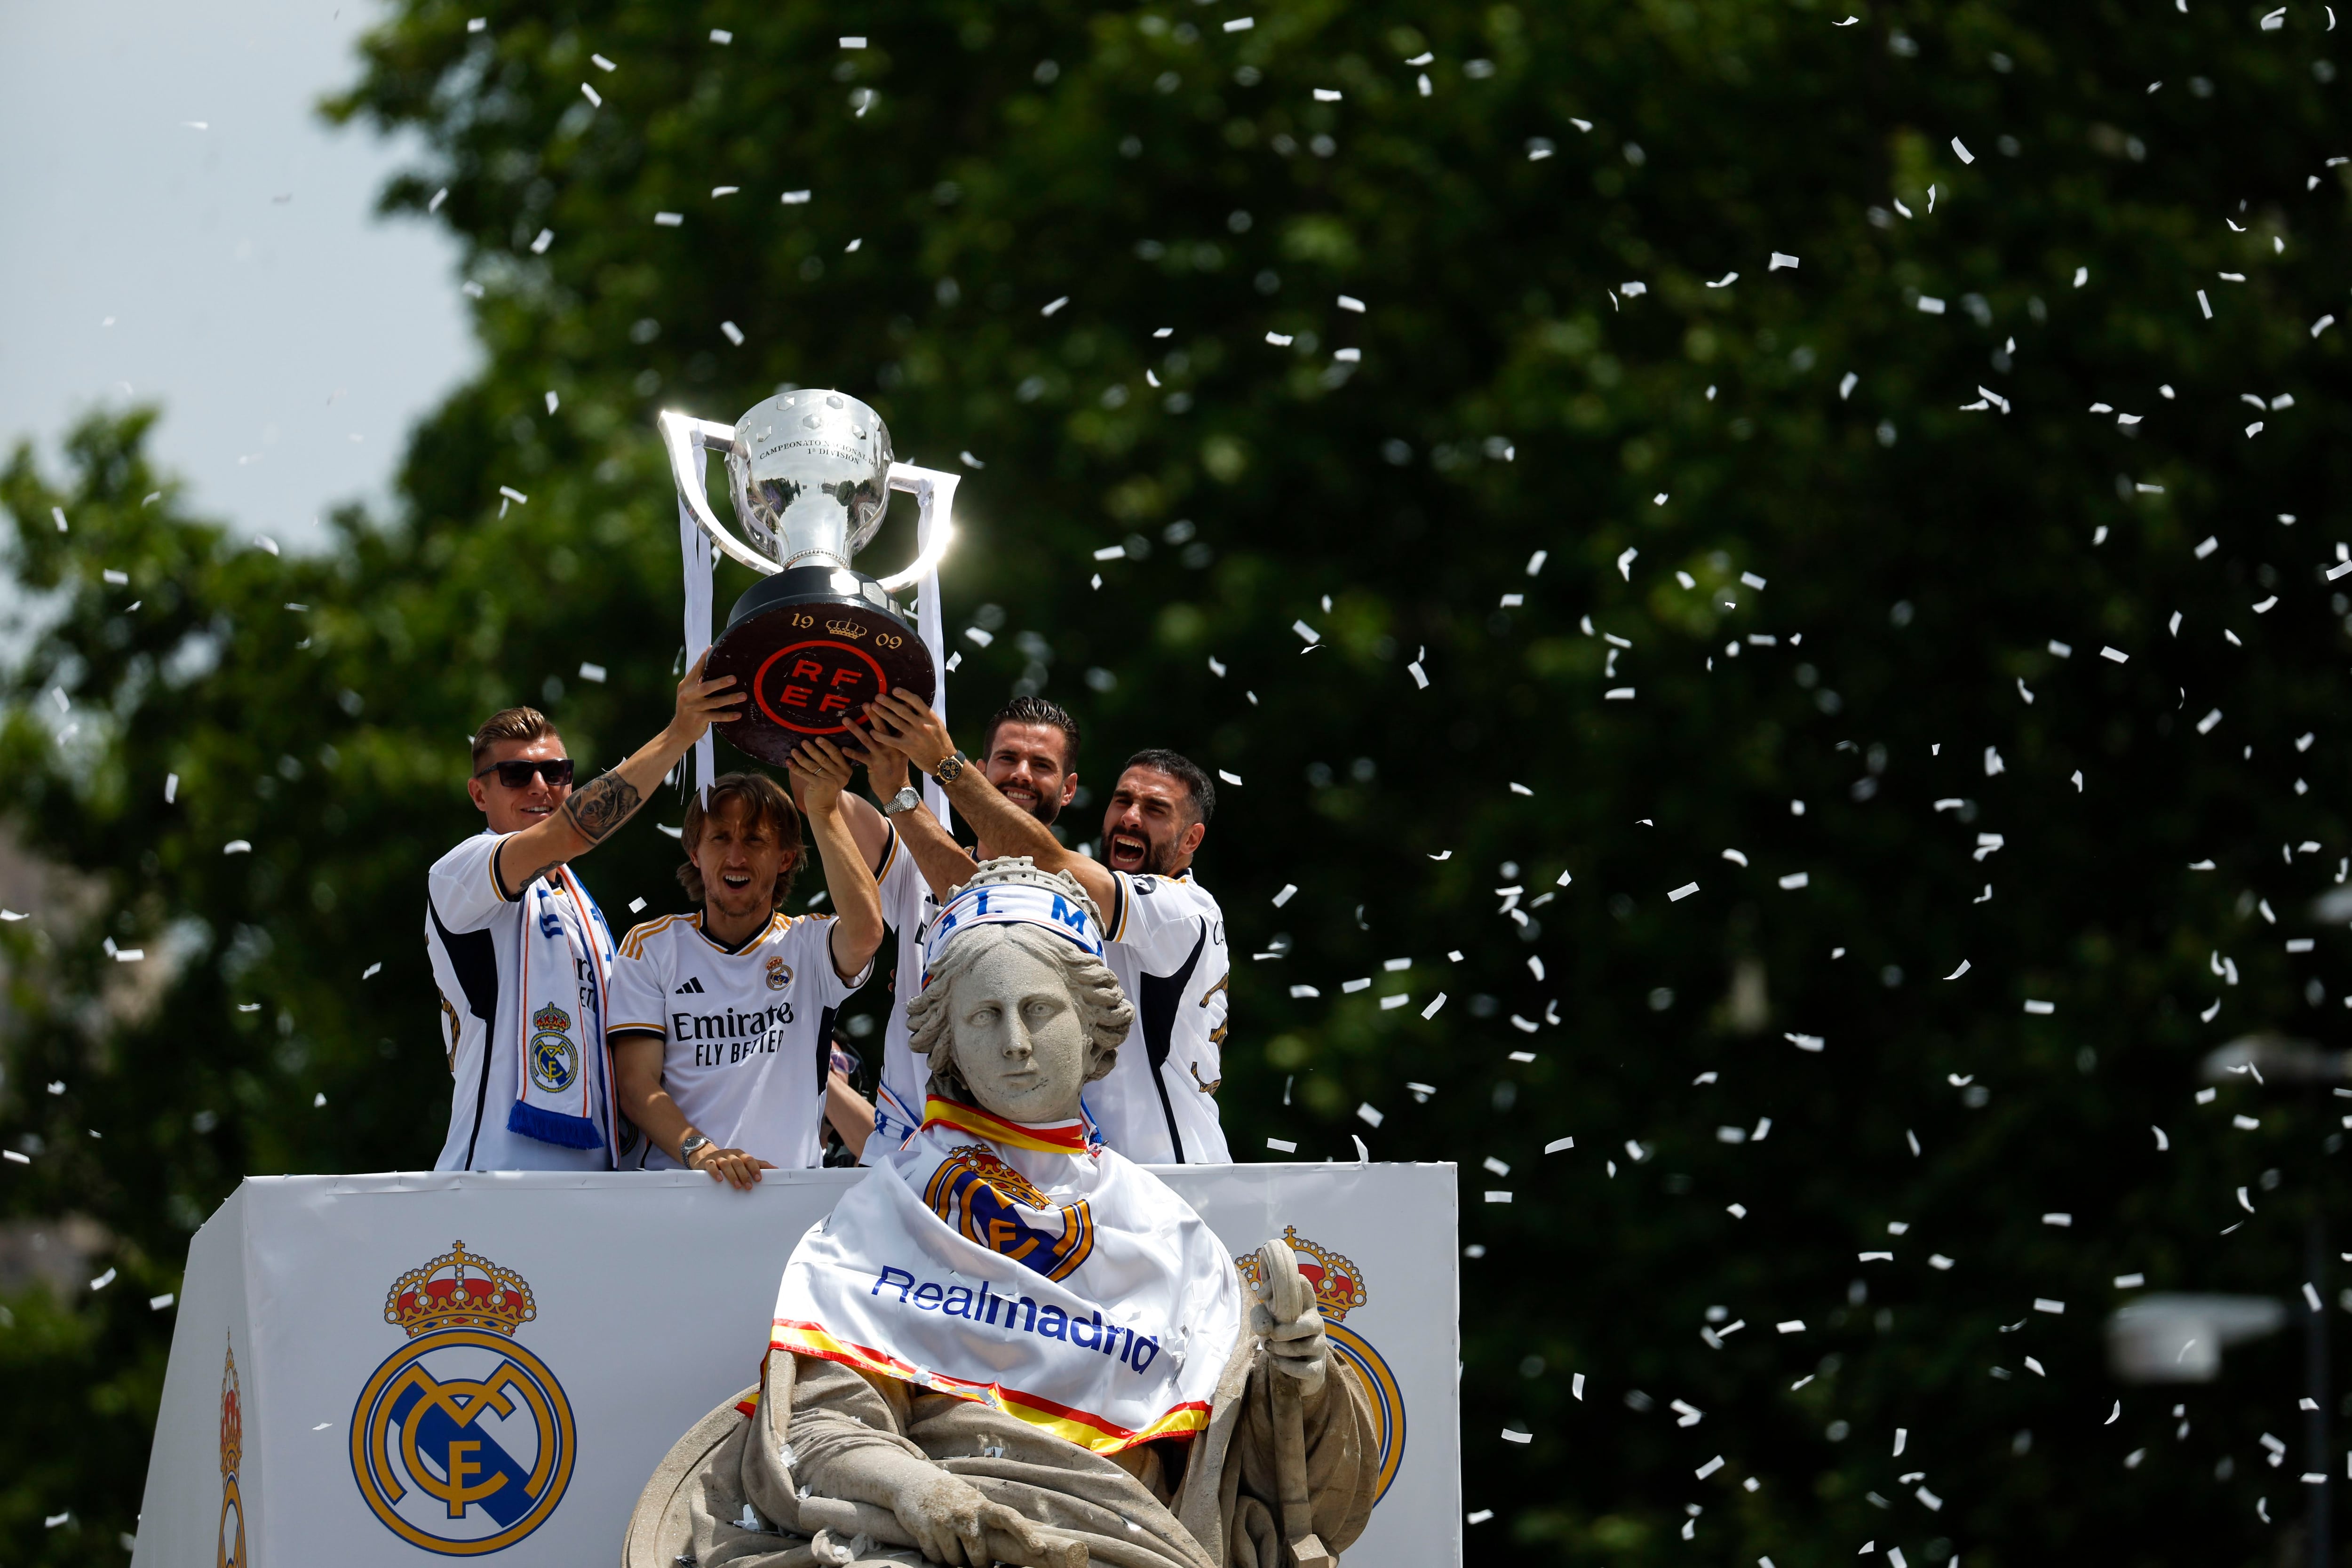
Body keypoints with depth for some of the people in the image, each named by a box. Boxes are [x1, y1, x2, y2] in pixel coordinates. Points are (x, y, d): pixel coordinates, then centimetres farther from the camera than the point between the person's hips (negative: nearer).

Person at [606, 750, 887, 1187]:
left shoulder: (810, 945, 11)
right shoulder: (650, 947, 12)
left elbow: (865, 932, -14)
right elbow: (636, 1083, 4)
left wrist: (824, 812, -19)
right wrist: (699, 1152, -15)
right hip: (675, 1188, 0)